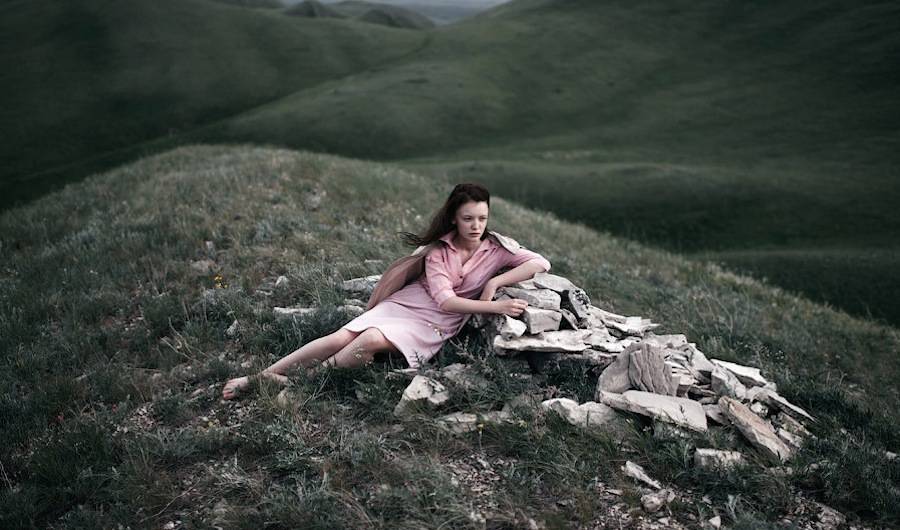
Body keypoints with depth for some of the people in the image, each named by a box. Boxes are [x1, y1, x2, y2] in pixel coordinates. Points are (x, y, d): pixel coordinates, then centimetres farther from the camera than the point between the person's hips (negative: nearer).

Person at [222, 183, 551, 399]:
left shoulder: (496, 247, -4)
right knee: (340, 339, -16)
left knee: (371, 341, -29)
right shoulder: (439, 249, -5)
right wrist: (495, 307, -25)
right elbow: (445, 300, -15)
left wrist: (494, 283, -23)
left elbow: (541, 263, -15)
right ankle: (260, 377, -6)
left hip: (433, 326, -1)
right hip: (404, 303, 1)